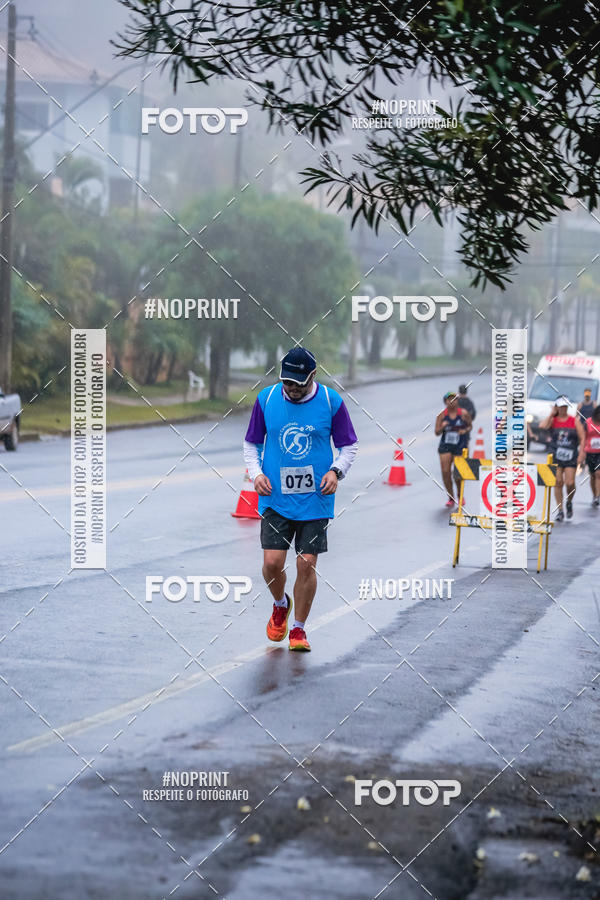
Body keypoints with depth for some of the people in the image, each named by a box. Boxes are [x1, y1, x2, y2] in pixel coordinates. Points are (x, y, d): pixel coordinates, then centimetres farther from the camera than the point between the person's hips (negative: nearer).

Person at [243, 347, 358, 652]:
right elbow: (251, 443, 12)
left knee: (306, 565, -2)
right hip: (275, 498, 1)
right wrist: (256, 472, -4)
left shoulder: (331, 402, -4)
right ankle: (280, 604, 25)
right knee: (272, 562, -8)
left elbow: (349, 445, 7)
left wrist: (336, 471, -11)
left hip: (314, 499, -1)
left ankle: (298, 628, 16)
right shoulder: (266, 399, 0)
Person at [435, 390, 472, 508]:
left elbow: (470, 426, 11)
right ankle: (451, 498, 10)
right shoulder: (441, 415, 0)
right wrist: (442, 427, -18)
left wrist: (465, 430, -10)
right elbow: (437, 432, 2)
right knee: (445, 472, -6)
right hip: (445, 446, 2)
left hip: (460, 446, -1)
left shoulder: (464, 413, -3)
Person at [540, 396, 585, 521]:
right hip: (556, 457, 0)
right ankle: (560, 510, 7)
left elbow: (582, 438, 3)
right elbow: (542, 426, -18)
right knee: (558, 483, -2)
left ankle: (569, 503, 21)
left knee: (570, 483, -9)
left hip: (571, 458, 0)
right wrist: (551, 414, -8)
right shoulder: (552, 420, 4)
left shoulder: (575, 421, 5)